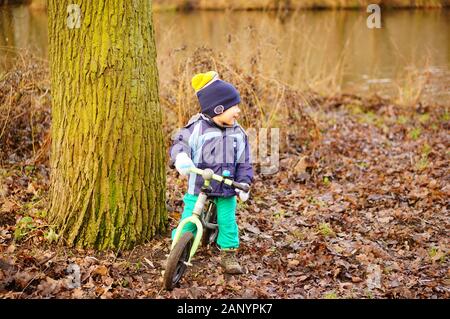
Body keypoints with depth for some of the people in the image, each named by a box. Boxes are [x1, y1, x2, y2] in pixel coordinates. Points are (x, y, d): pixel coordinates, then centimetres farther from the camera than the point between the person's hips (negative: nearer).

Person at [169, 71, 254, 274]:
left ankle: (229, 255, 21)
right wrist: (181, 155, -28)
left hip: (227, 188, 3)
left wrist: (243, 184, -3)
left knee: (228, 222, 2)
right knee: (189, 221, -3)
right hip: (198, 187, -3)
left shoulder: (238, 133, 4)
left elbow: (244, 162, 8)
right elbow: (179, 142, -5)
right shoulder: (197, 128, -10)